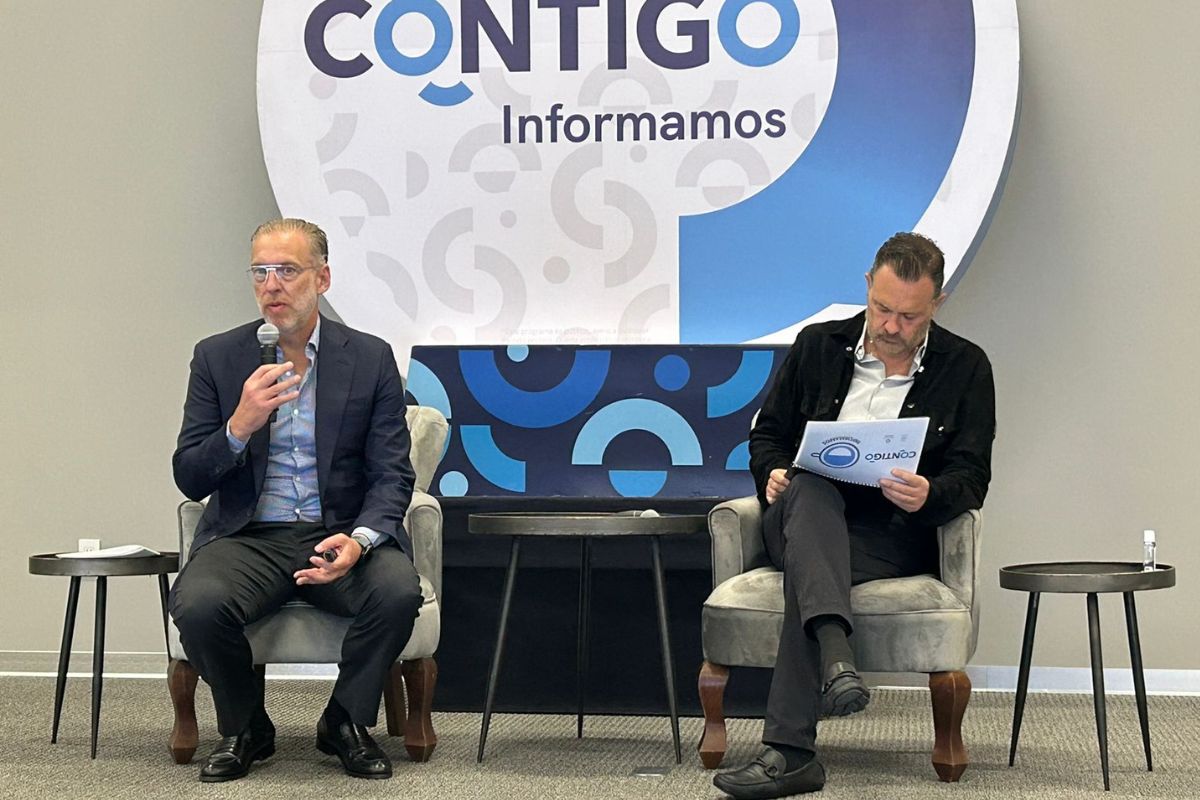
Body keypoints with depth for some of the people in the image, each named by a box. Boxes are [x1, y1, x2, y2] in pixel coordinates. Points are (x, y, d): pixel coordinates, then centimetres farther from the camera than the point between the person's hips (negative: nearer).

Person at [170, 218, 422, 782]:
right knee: (196, 604, -30)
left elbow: (391, 477, 0)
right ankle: (244, 730, 0)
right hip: (249, 537, 0)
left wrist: (359, 540, -21)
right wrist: (240, 425, -19)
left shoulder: (371, 359, 3)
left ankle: (345, 723, -2)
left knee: (398, 591, -30)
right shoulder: (217, 358, 4)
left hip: (339, 533, 0)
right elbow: (189, 479, 1)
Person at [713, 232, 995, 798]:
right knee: (810, 489, -36)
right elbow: (767, 433, 19)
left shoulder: (965, 368, 7)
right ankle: (835, 653, -58)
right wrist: (773, 474, -5)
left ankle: (788, 751, -42)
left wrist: (928, 496, -22)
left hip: (895, 534, -2)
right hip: (804, 519, 2)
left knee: (807, 570, -35)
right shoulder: (819, 346, 13)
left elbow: (971, 480, 1)